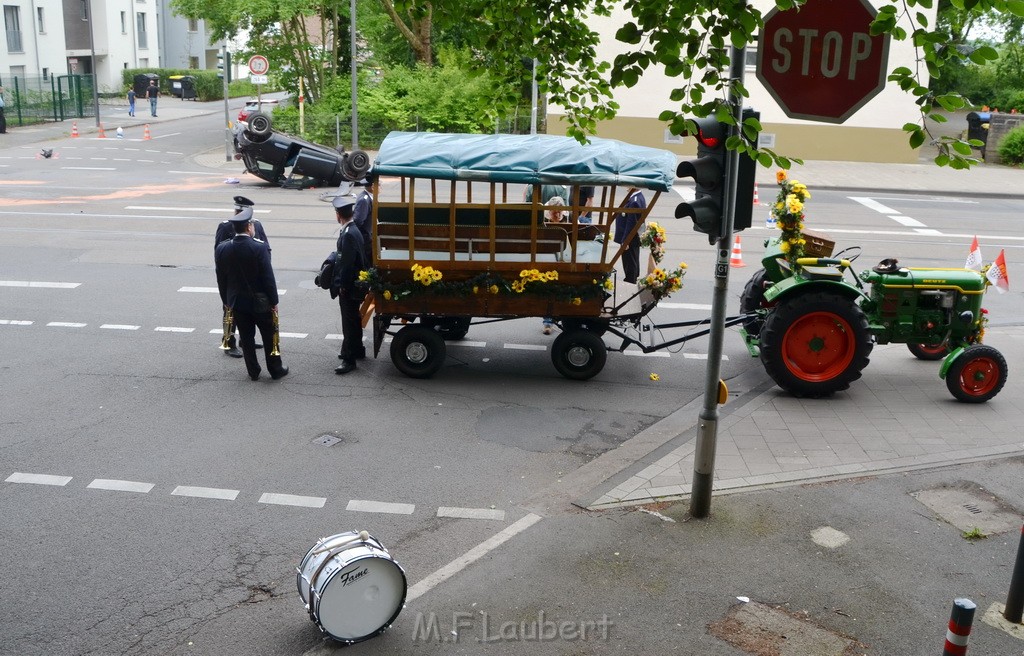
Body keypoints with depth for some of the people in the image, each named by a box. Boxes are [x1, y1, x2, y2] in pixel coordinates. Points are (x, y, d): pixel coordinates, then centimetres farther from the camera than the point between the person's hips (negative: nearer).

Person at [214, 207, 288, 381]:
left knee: (246, 338, 14)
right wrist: (274, 301, -6)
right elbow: (268, 277, -16)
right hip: (260, 302, -4)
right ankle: (275, 369, 20)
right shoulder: (259, 247, -19)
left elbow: (221, 279, 3)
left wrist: (227, 301, 14)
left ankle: (253, 371, 22)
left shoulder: (222, 249, -5)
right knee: (270, 337, 11)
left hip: (236, 302, 4)